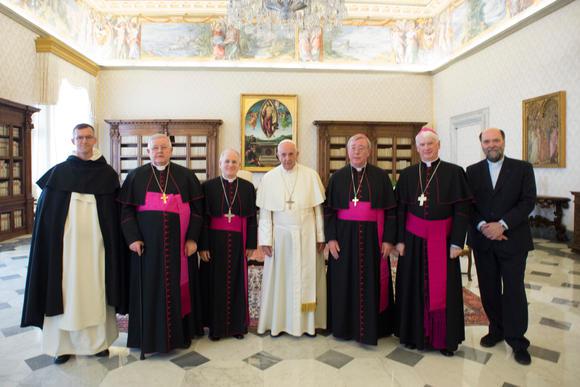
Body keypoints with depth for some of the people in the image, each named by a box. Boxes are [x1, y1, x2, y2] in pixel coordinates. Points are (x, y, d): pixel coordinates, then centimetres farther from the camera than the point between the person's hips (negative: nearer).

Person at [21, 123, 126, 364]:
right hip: (66, 243, 0)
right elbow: (46, 213, 4)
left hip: (96, 243, 0)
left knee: (96, 289, 7)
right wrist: (51, 242, -1)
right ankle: (63, 344, 20)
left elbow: (115, 213, 3)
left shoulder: (108, 174, 2)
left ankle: (99, 341, 20)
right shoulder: (58, 172, 3)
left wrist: (112, 243, -2)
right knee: (65, 290, 5)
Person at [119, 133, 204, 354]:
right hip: (147, 245, 0)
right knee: (149, 289, 6)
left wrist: (192, 238, -6)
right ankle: (149, 336, 20)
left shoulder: (186, 176, 4)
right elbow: (126, 210, 3)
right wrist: (132, 238, -8)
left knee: (179, 287, 8)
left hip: (178, 244, 0)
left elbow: (197, 209, 2)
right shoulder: (136, 176, 6)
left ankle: (180, 333, 22)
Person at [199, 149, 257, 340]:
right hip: (215, 240, -1)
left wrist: (251, 244, 1)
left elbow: (252, 217, 5)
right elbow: (203, 218, -3)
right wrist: (203, 246, -8)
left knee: (237, 283, 9)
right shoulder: (209, 186, -1)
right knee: (215, 283, 6)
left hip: (238, 241, 1)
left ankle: (238, 324, 23)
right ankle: (216, 326, 20)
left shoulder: (248, 187, 5)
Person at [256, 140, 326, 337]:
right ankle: (278, 321, 22)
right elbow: (265, 212, 0)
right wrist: (265, 240, -4)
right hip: (280, 236, 0)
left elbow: (318, 208, 0)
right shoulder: (268, 178, 0)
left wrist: (321, 236, -2)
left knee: (307, 278, 8)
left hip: (307, 236, 0)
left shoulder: (311, 176, -2)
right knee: (280, 279, 8)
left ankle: (308, 322, 22)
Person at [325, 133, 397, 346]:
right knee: (344, 282, 7)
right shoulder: (337, 177, 5)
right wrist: (331, 238, -5)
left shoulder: (381, 176, 2)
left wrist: (388, 239, -5)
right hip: (344, 237, 1)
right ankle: (345, 326, 23)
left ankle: (371, 328, 21)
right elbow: (329, 210, 3)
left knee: (372, 283, 6)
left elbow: (390, 210, 1)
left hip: (372, 237, 0)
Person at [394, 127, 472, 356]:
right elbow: (400, 209, 4)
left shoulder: (454, 172, -1)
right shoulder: (407, 174, 5)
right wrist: (400, 240, -2)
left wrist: (457, 242, -9)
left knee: (443, 288, 6)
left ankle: (445, 338, 23)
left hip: (443, 239, -1)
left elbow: (462, 209, -4)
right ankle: (415, 334, 23)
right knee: (414, 286, 8)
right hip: (414, 238, 2)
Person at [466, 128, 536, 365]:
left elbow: (528, 201, -7)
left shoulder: (523, 168, 1)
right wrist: (482, 226, -14)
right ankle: (497, 329, 28)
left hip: (512, 239, -2)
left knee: (514, 290, 3)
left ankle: (517, 340, 17)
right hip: (483, 240, 2)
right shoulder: (472, 171, 7)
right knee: (489, 289, 10)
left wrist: (502, 224, -17)